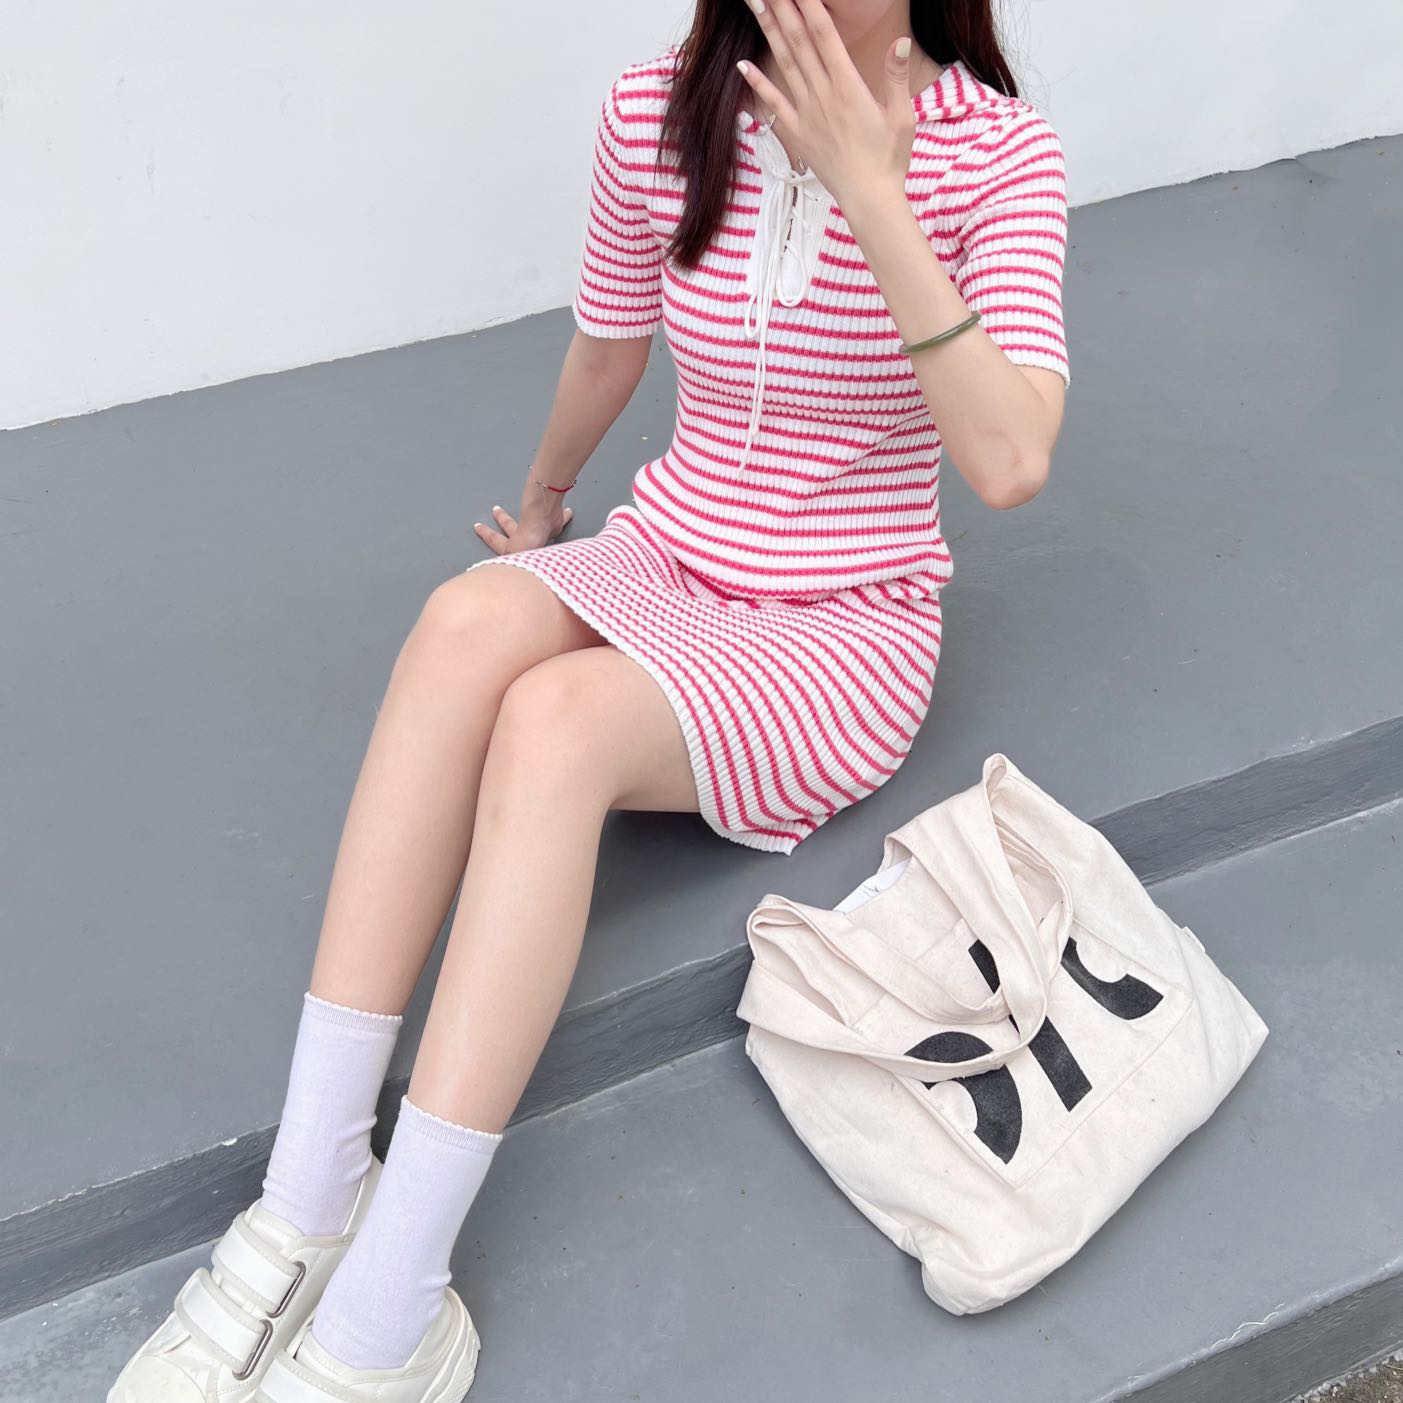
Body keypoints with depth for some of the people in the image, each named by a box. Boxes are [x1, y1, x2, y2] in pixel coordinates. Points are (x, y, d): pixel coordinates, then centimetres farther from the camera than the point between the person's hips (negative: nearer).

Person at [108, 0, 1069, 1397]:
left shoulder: (997, 150, -12)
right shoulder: (658, 112, -3)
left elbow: (1010, 464, -25)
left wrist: (872, 194, -30)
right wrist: (544, 501, 31)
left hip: (846, 634, -3)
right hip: (662, 565, 4)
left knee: (556, 717, -34)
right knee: (470, 620, -32)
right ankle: (309, 1197, -29)